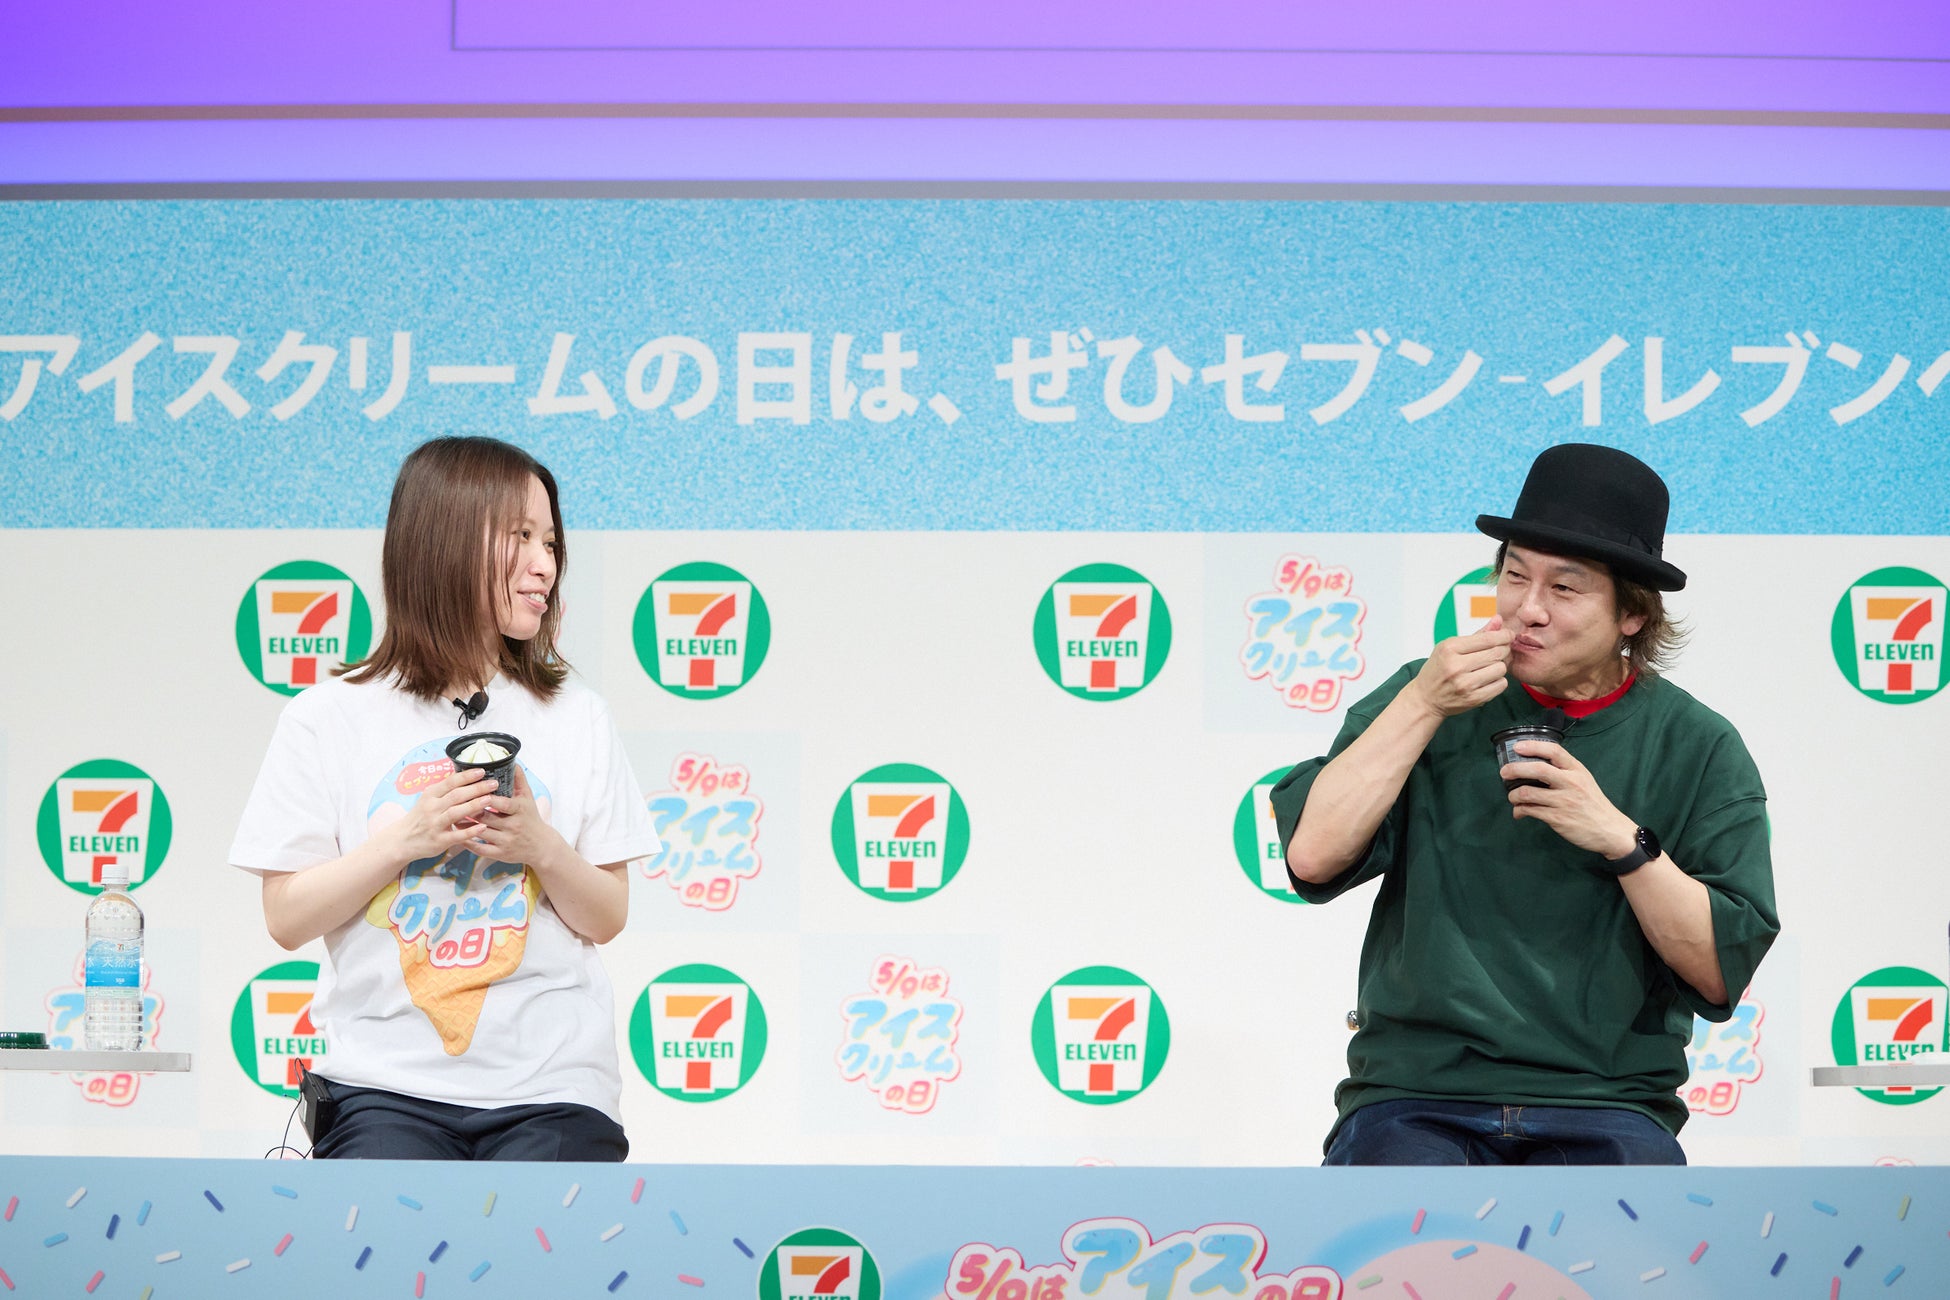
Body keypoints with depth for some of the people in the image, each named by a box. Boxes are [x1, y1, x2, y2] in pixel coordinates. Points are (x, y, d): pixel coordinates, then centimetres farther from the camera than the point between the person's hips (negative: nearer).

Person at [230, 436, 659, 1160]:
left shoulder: (575, 720, 10)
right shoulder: (329, 720, 5)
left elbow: (607, 920, 11)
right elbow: (287, 919, 1)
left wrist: (541, 846, -9)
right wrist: (405, 839, -11)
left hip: (548, 1087, 1)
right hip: (385, 1083, -1)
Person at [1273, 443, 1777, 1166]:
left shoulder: (1698, 748, 7)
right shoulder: (1422, 701, 11)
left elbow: (1721, 976, 0)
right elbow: (1312, 856, -4)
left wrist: (1621, 839, -13)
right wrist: (1422, 705, -6)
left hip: (1604, 1106, 0)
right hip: (1415, 1097, 0)